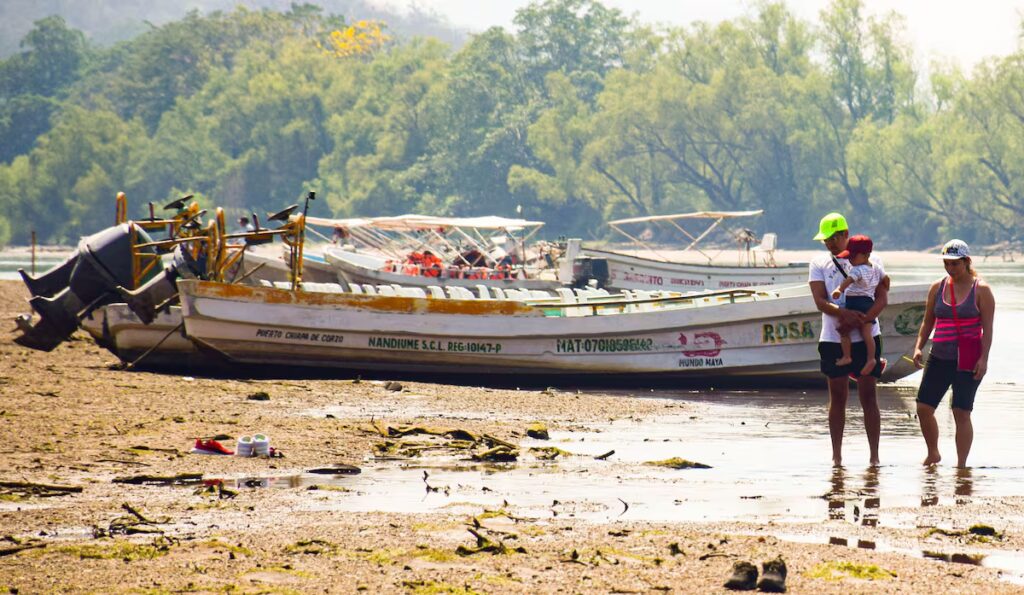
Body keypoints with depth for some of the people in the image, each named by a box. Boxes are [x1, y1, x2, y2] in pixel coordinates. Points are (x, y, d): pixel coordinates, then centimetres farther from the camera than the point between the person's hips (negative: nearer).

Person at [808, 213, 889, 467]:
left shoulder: (870, 261, 5)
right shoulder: (819, 265, 7)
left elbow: (882, 298, -2)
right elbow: (820, 301, -4)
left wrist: (862, 319, -18)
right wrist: (844, 314, -23)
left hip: (866, 338, -1)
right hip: (833, 339, 1)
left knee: (869, 397, -1)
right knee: (837, 398, 4)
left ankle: (874, 455, 2)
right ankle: (836, 455, 9)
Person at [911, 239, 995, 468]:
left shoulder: (980, 290, -2)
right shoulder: (937, 288, 10)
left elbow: (987, 327, -6)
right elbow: (928, 321, 16)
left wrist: (983, 358, -15)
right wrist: (919, 347, 2)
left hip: (967, 360, -5)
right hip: (940, 358, 5)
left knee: (962, 413, -6)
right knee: (924, 407, 0)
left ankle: (961, 465, 0)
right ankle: (932, 454, 21)